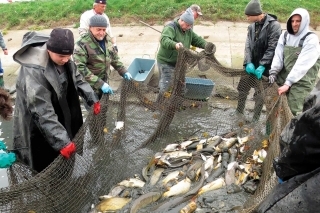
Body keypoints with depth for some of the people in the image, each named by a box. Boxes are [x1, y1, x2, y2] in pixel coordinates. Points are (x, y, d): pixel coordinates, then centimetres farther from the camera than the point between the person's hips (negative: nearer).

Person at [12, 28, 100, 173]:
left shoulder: (64, 60, -8)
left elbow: (78, 80, 9)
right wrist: (62, 141, -36)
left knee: (64, 165, 21)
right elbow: (42, 112, -34)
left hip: (63, 118, 7)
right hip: (38, 130, -7)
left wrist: (93, 100, -3)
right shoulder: (33, 71, -32)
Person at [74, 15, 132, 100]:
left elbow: (114, 58, 17)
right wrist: (100, 84, -30)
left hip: (104, 83, 7)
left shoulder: (107, 40, 2)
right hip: (90, 88, -7)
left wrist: (123, 72, 5)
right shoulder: (82, 44, -20)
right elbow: (81, 69, -26)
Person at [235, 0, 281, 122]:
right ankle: (238, 113, 32)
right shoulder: (252, 26, 5)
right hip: (251, 65, 6)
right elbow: (248, 45, 1)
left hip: (264, 67, -6)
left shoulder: (274, 25, -13)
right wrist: (248, 62, -14)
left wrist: (262, 66, -23)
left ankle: (255, 120, 17)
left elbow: (272, 48, -17)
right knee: (242, 89, 14)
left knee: (259, 94, 4)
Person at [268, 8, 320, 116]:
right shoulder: (285, 35, 7)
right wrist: (273, 72, -15)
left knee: (296, 111, -11)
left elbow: (302, 64, -18)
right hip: (282, 77, 5)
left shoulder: (311, 39, -10)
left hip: (301, 82, -5)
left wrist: (288, 83, -24)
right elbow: (278, 55, 2)